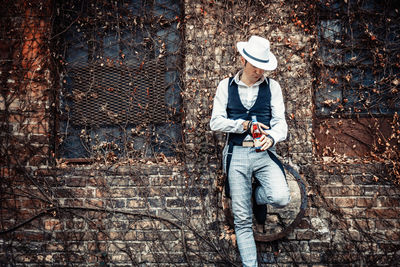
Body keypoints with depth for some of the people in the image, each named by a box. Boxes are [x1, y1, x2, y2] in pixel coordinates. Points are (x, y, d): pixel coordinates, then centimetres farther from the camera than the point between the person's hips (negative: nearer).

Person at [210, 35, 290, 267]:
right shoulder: (226, 86, 7)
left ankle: (258, 194, 11)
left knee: (281, 198, -24)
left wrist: (272, 136, -22)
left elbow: (280, 121, 0)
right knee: (242, 219, 1)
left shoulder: (272, 86, 7)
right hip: (236, 154, 0)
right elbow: (216, 122, 1)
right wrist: (244, 125, -13)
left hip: (264, 153, 0)